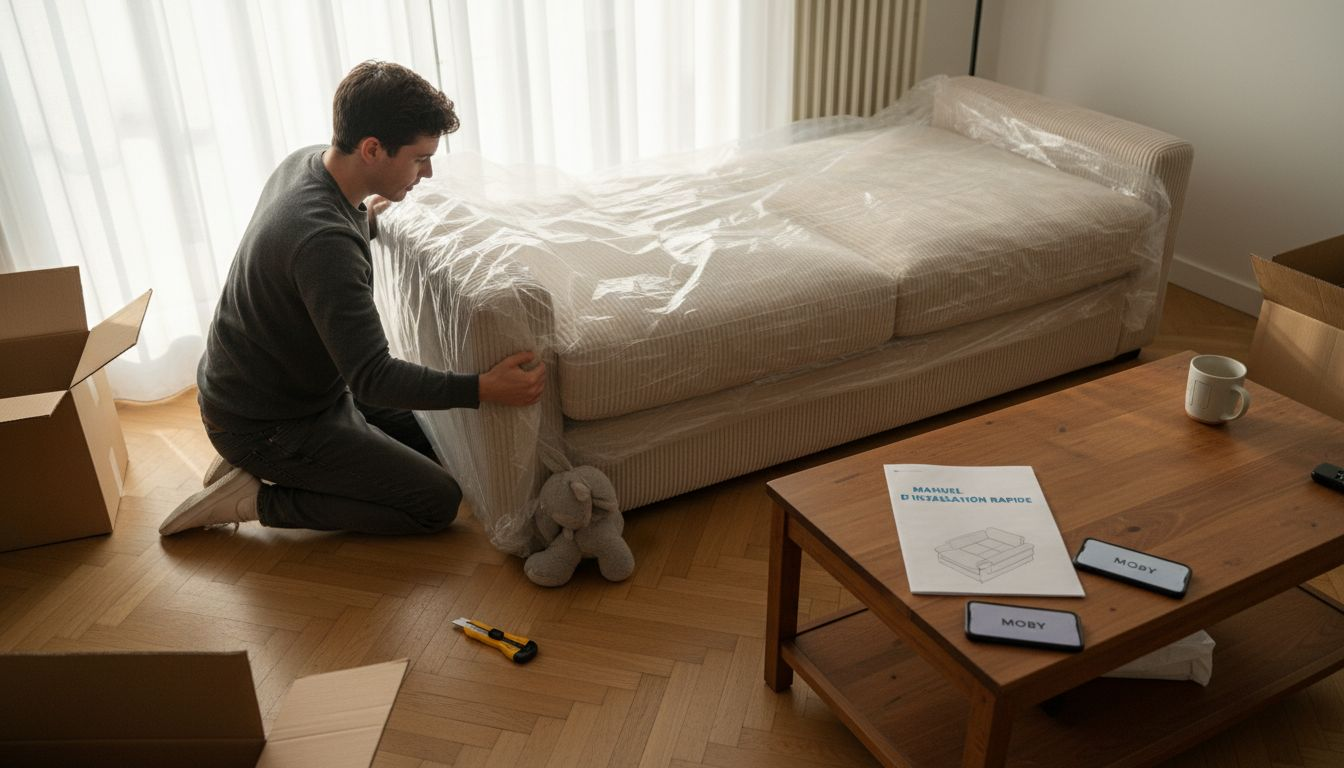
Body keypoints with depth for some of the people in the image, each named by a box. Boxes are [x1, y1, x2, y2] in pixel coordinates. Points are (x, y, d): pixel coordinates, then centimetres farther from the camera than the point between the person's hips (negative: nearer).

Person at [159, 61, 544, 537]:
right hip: (265, 423, -9)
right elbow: (373, 378, -34)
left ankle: (255, 462, 15)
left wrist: (363, 221, 28)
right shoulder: (324, 242, -35)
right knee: (438, 502, -8)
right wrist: (483, 389, -35)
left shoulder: (307, 162, -6)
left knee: (421, 443, 19)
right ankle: (256, 498, -2)